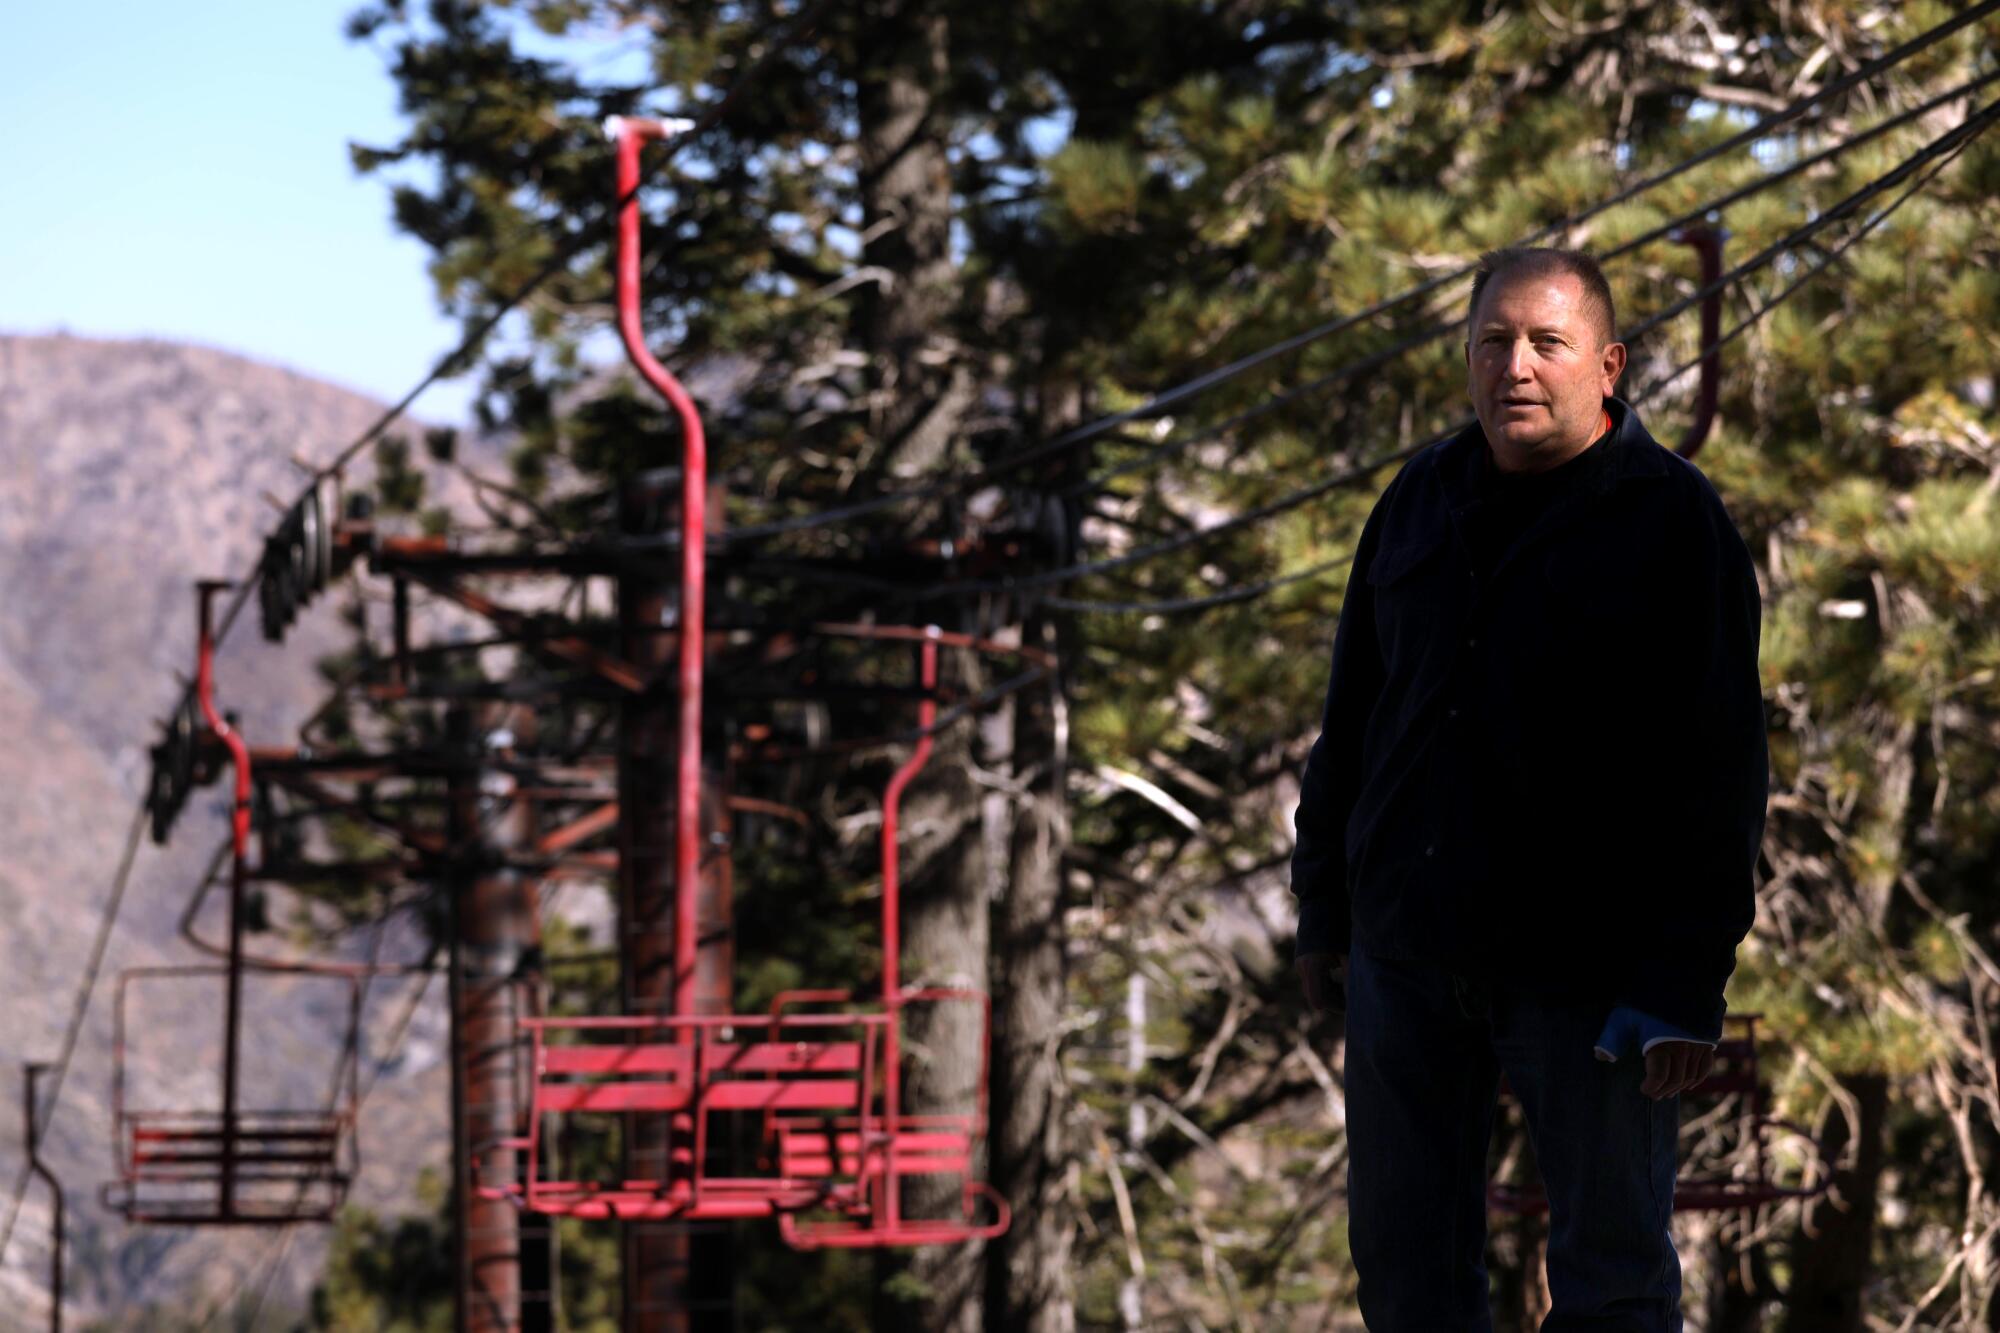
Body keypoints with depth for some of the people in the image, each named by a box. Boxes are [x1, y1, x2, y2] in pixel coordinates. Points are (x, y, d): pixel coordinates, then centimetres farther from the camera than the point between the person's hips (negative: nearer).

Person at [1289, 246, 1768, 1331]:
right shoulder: (1421, 502, 11)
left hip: (1585, 970, -5)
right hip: (1406, 955, 5)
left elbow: (1719, 770, -9)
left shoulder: (1673, 521, -5)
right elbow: (1352, 717, 19)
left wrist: (1686, 983, -15)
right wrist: (1323, 907, 15)